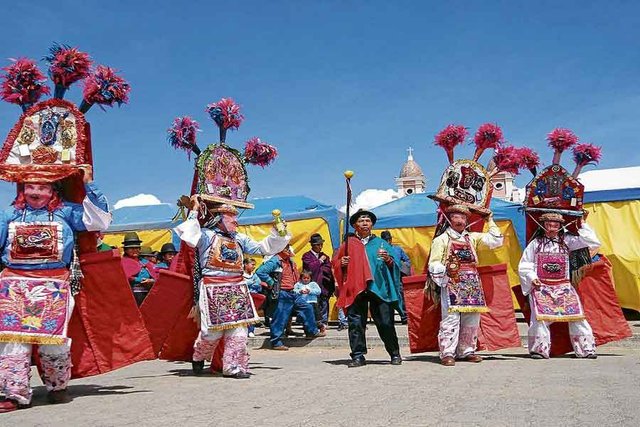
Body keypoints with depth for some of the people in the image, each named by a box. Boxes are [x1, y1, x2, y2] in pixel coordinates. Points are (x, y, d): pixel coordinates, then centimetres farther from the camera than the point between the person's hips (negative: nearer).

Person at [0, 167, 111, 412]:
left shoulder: (66, 211, 11)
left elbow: (99, 219, 4)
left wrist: (89, 185, 1)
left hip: (54, 284, -2)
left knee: (53, 339, -3)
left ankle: (57, 387, 17)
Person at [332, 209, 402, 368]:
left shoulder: (381, 243, 16)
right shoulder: (349, 244, 14)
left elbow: (395, 264, 13)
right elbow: (335, 263, 18)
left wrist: (388, 259, -8)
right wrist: (341, 263, -4)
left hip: (379, 288, 0)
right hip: (355, 289, 1)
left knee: (385, 323, -2)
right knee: (356, 323, -2)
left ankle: (395, 354, 12)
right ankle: (358, 356, 6)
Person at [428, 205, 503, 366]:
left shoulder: (472, 237, 17)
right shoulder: (442, 239, 3)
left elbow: (496, 241, 13)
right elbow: (434, 265, -2)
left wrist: (490, 222, 14)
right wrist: (442, 281, -15)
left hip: (472, 285, 5)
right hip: (452, 285, -5)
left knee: (472, 320, 7)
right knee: (451, 319, -12)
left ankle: (467, 351, 18)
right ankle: (447, 353, -8)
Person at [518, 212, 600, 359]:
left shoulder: (566, 241, 9)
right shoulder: (535, 243, 6)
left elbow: (593, 242, 4)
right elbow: (524, 266, 9)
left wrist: (583, 226, 6)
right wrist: (532, 278, -5)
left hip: (563, 286, 2)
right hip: (541, 287, -1)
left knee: (576, 315, -8)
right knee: (540, 317, -14)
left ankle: (586, 348, 1)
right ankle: (539, 349, -4)